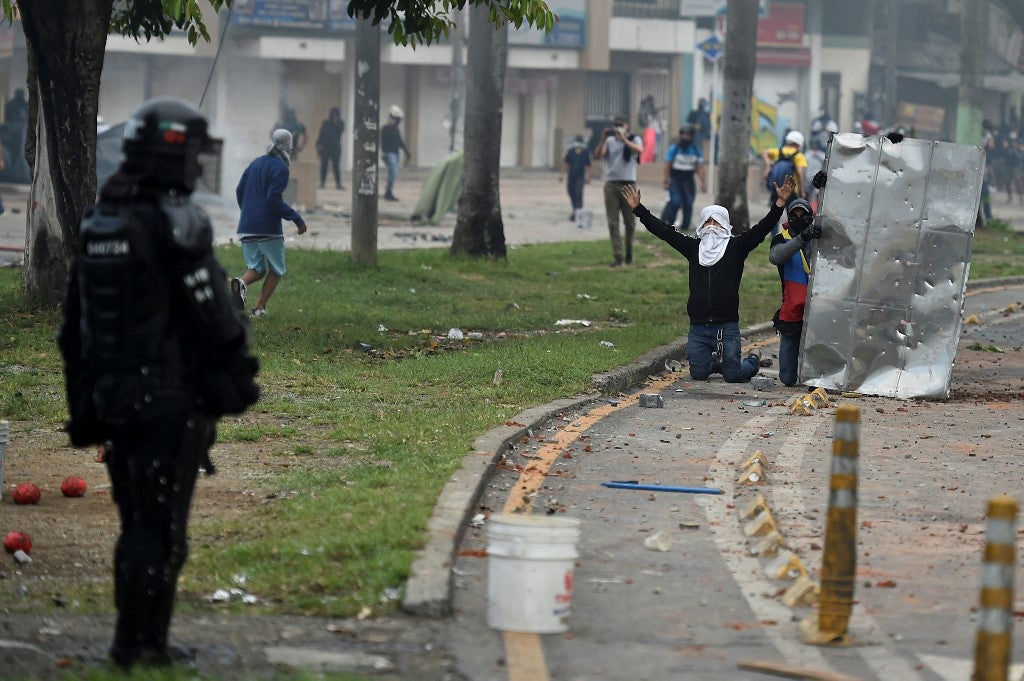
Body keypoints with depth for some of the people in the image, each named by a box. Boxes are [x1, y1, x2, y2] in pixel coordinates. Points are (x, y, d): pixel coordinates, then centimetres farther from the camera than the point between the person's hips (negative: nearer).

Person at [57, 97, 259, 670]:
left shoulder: (98, 224, 8)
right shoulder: (179, 224, -16)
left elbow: (76, 326, 12)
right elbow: (213, 316, -15)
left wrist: (82, 399, 18)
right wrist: (239, 380, -1)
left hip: (116, 399, 8)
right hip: (173, 397, -7)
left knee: (138, 524, 16)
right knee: (161, 527, -1)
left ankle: (141, 640, 19)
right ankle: (139, 644, 1)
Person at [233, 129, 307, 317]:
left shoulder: (255, 164, 14)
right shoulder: (280, 168, -9)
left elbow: (239, 191, 18)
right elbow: (274, 199, -18)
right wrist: (297, 219, -13)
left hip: (247, 228, 6)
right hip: (268, 228, -6)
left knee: (257, 269, 12)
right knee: (276, 270, 9)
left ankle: (241, 282, -21)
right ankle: (260, 307, -3)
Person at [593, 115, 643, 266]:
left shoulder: (634, 139, 4)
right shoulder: (609, 141, 10)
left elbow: (639, 150, -16)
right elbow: (597, 155, -2)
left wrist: (624, 139, -18)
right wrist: (603, 139, -13)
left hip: (628, 185, -1)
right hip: (611, 184, 1)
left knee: (630, 222, 7)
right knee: (613, 223, -4)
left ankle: (629, 251, 28)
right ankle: (618, 256, -4)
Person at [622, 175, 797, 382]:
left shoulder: (736, 246, 3)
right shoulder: (693, 246, 11)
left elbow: (762, 229, -7)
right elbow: (664, 231, 10)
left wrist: (780, 203, -18)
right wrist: (638, 209, 6)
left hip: (727, 326, -3)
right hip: (698, 326, 3)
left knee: (733, 376, -1)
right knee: (698, 374, 6)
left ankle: (753, 360, 32)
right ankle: (718, 362, 39)